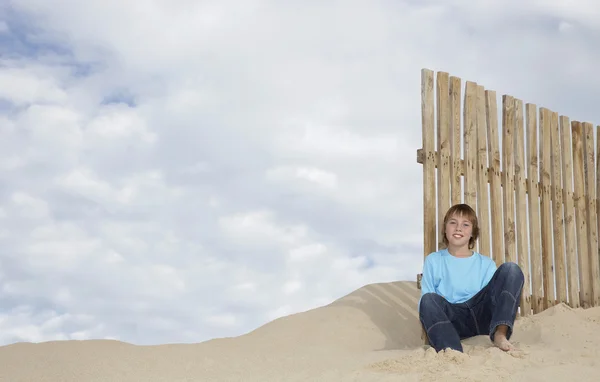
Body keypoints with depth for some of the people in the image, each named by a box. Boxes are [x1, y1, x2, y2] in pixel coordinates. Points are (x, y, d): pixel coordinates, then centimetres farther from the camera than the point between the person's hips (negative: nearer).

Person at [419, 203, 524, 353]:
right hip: (451, 321, -1)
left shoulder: (486, 264, 20)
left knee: (511, 269, -14)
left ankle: (500, 333, -36)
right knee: (429, 299, -33)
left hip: (481, 315, 1)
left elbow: (493, 297, 10)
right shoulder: (433, 261, 19)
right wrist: (431, 317, -13)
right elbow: (426, 299, 11)